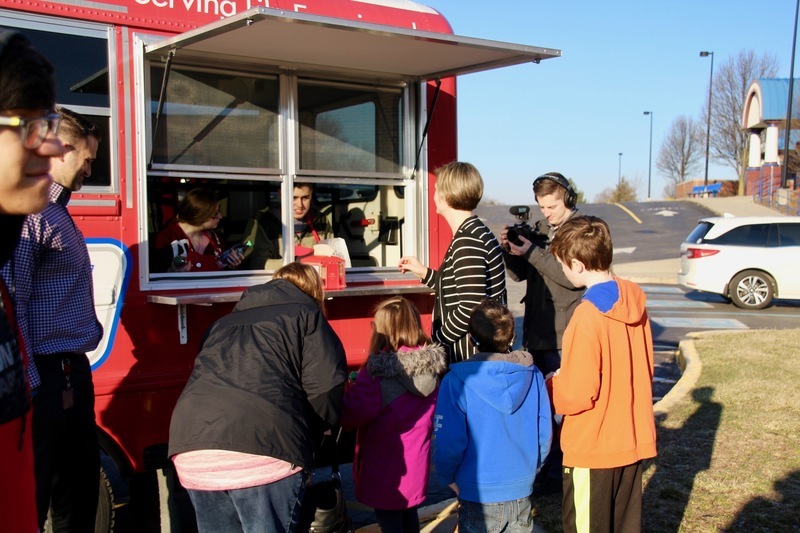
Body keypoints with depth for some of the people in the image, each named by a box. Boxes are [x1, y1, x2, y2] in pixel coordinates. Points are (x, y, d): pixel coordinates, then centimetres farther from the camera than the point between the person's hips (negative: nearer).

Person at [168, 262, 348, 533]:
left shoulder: (224, 323, 31)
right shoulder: (306, 315, 14)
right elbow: (326, 386, 0)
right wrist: (310, 434, 18)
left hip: (191, 449, 6)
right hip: (261, 447, -5)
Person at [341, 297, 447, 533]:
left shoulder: (377, 374, -26)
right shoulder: (431, 367, -6)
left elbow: (350, 417, -23)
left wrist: (350, 390, -6)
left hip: (385, 469, -6)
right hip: (416, 463, 6)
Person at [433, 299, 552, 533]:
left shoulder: (457, 382, -16)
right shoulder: (532, 375, -5)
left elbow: (448, 442, -15)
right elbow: (545, 433, 0)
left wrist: (449, 477, 3)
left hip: (479, 496, -3)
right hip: (521, 494, 4)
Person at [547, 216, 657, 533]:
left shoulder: (588, 317, -23)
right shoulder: (634, 301, -1)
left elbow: (577, 395, -21)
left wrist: (547, 388, -1)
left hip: (593, 447, -7)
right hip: (634, 439, 7)